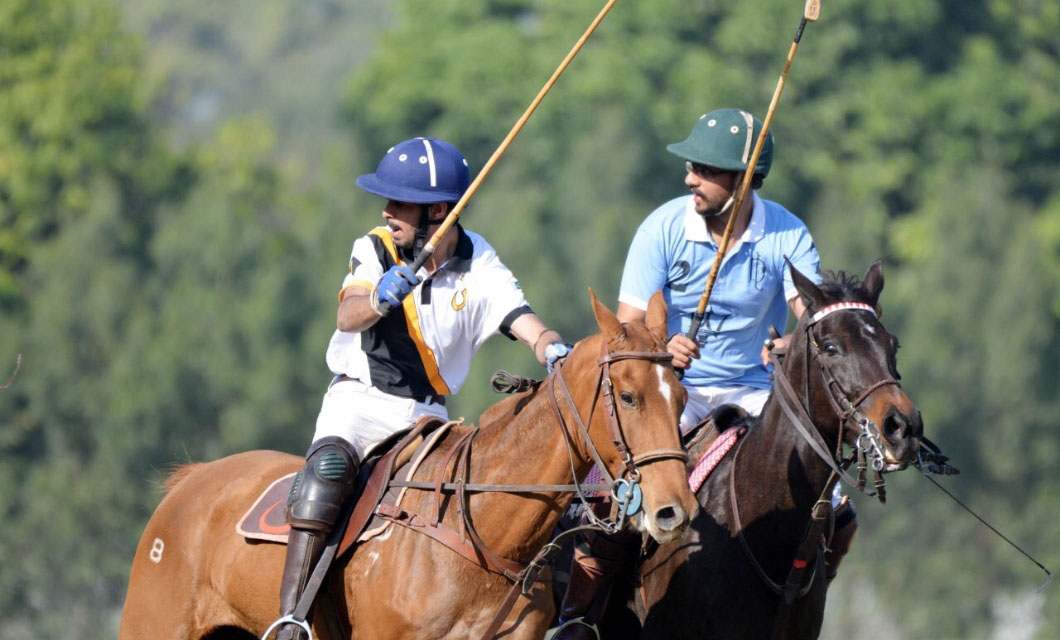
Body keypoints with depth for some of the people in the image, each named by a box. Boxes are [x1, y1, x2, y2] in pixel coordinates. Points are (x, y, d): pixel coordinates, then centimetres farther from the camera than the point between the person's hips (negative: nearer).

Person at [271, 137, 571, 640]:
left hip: (427, 415, 3)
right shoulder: (375, 249, -7)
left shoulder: (478, 267, -3)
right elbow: (347, 318, -24)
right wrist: (378, 300, -48)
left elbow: (525, 323, -15)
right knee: (328, 469, -31)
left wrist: (555, 352, -39)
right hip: (361, 399, -3)